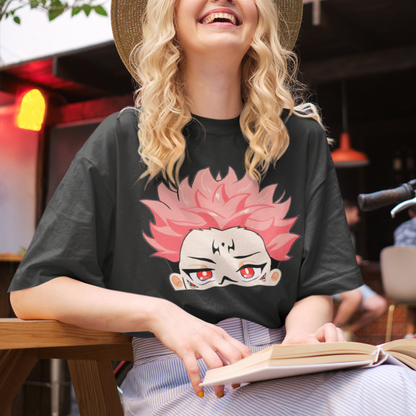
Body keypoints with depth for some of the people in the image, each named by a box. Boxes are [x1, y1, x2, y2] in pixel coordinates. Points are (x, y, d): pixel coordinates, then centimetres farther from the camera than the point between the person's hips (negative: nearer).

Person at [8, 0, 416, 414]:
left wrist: (300, 336, -15)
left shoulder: (302, 139, 11)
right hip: (174, 376, -3)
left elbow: (318, 286, 10)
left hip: (278, 364, 4)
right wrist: (158, 314, -15)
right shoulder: (122, 140, 3)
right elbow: (31, 291, 0)